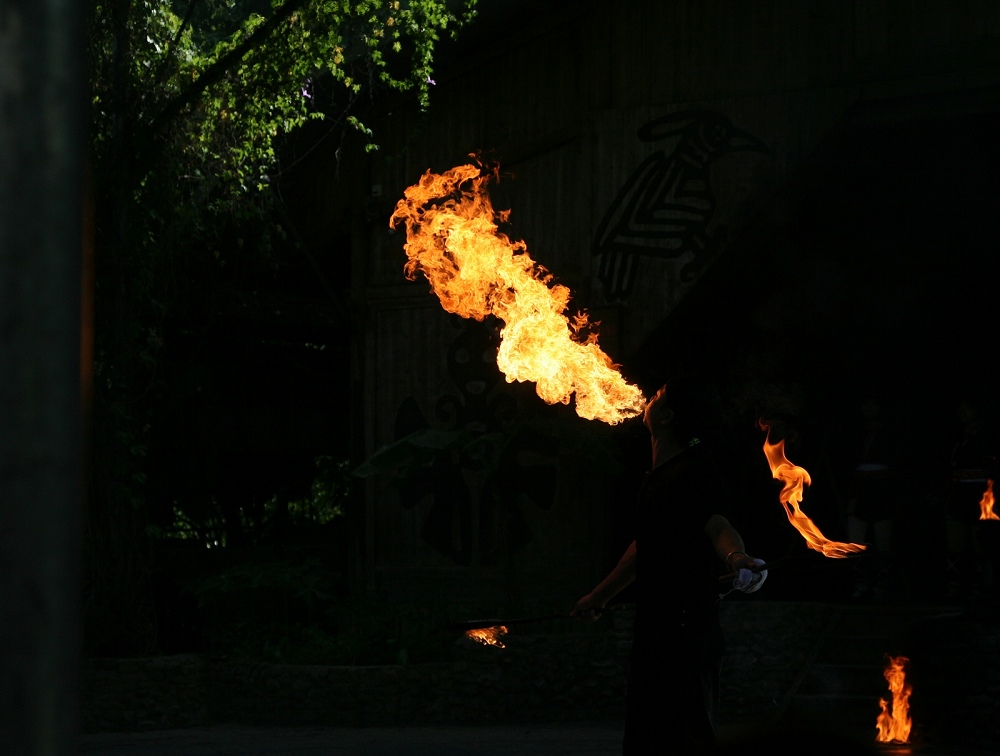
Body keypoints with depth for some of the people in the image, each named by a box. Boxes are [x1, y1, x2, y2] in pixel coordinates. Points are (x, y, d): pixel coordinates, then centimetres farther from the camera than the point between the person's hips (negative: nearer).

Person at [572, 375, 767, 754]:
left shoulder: (696, 470, -14)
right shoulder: (659, 473, 15)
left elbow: (718, 525, -31)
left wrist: (737, 558, -54)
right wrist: (601, 595, 35)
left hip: (686, 625, -10)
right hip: (654, 623, 10)